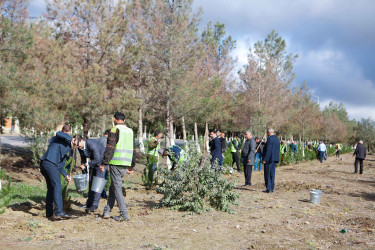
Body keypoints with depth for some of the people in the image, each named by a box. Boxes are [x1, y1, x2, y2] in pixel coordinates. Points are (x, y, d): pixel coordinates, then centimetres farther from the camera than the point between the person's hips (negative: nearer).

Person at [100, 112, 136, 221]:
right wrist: (131, 166, 25)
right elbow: (133, 150, 19)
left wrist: (104, 163, -11)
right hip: (126, 165, 7)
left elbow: (110, 148, -13)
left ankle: (124, 214, -5)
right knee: (113, 187, 17)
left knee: (117, 188, -2)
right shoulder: (130, 131, 16)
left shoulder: (115, 130, -5)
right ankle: (107, 211, 20)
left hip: (116, 163, -7)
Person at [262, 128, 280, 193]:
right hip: (274, 159, 8)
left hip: (269, 159, -8)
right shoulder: (277, 139, 13)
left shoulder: (269, 139, -14)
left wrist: (264, 159, -17)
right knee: (272, 174, 11)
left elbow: (268, 150, -19)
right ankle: (272, 188, 13)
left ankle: (268, 188, -5)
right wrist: (276, 160, 18)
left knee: (267, 175, -4)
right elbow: (278, 151, 15)